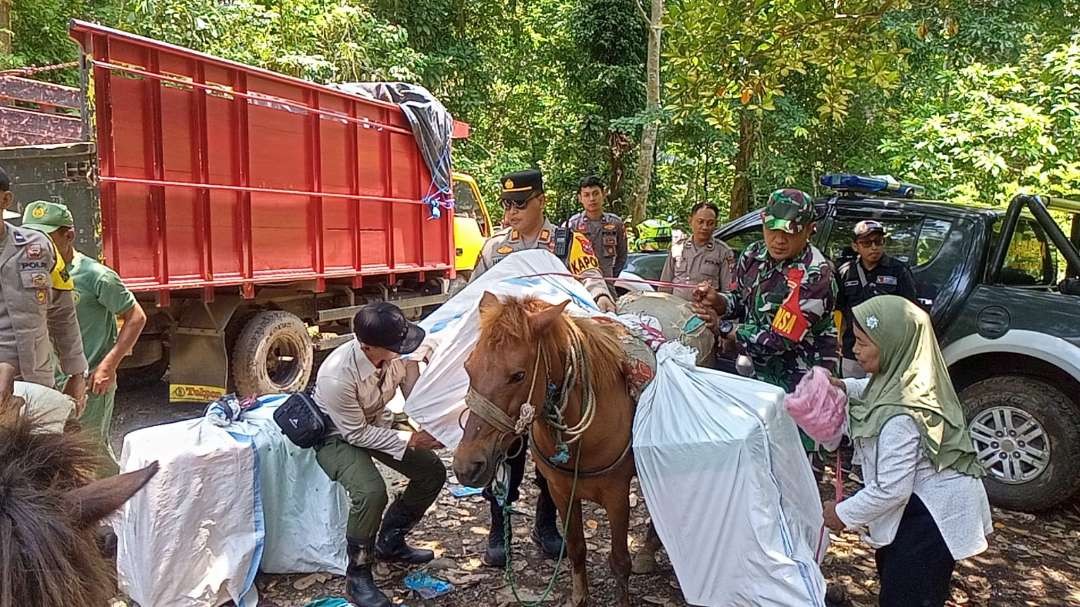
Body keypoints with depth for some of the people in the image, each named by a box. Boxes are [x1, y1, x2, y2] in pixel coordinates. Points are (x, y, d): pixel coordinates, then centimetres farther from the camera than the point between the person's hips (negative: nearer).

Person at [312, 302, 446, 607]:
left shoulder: (397, 352, -23)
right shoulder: (336, 375, -38)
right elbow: (356, 434, -27)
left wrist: (413, 364, -27)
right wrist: (409, 440, -28)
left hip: (377, 422, 7)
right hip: (338, 434, -6)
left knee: (433, 471, 2)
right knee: (371, 492, -30)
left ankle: (390, 543, 24)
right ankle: (357, 576, -5)